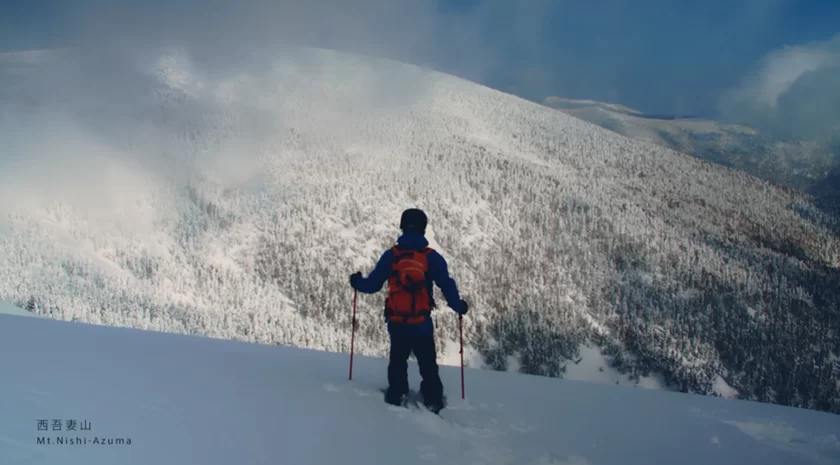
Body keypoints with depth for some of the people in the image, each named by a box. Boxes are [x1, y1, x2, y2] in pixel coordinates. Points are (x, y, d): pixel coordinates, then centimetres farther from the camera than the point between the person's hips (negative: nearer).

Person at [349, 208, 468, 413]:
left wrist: (358, 283, 22)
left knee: (398, 361, 20)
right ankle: (433, 401, 6)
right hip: (422, 323, -1)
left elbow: (373, 284, 1)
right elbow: (446, 285, -6)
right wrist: (458, 305, 10)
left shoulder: (390, 255, -3)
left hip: (396, 322, 1)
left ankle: (396, 397, 16)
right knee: (428, 365, 10)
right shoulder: (432, 257, -6)